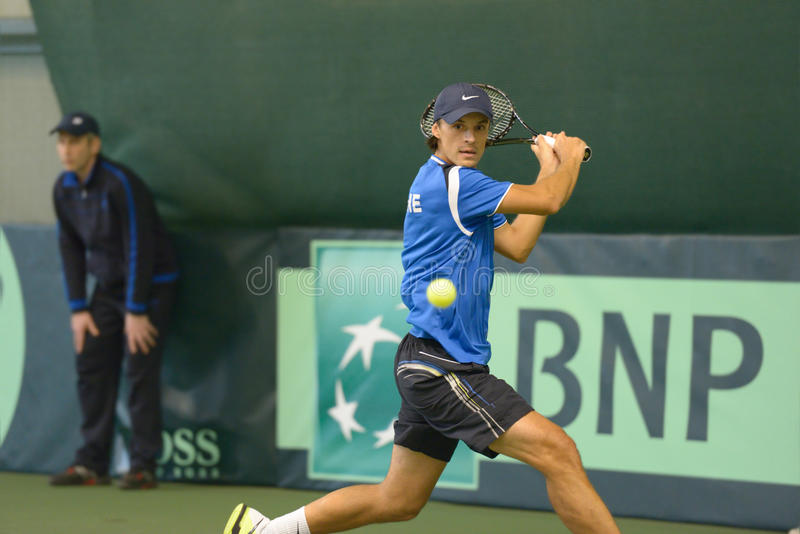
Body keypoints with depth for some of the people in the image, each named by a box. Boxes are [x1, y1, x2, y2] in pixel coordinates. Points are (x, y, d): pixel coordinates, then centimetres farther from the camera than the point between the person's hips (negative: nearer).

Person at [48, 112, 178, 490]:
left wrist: (136, 312, -21)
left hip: (150, 284, -7)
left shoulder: (119, 184, -22)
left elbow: (139, 248, -21)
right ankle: (92, 465, 9)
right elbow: (70, 248, 7)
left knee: (140, 370, -11)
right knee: (91, 366, 3)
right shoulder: (64, 189, 0)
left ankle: (144, 466, -6)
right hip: (108, 285, 7)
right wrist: (78, 308, 2)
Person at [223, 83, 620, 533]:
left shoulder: (454, 185, 17)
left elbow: (517, 245, 15)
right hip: (439, 365, -11)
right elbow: (549, 200, -15)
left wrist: (550, 168, 14)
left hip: (434, 363, 11)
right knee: (558, 451, -16)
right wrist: (570, 158, 6)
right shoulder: (449, 181, -14)